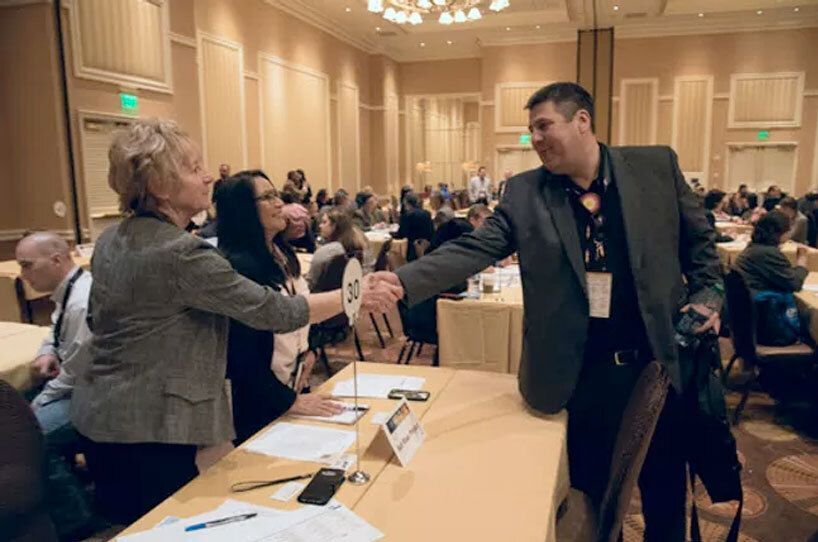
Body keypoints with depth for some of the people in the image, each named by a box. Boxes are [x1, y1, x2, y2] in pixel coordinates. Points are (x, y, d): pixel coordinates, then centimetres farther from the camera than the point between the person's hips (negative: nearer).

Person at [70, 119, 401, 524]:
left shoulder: (111, 240, 4)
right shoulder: (181, 254, -25)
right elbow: (273, 312, -23)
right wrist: (355, 295, -14)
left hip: (97, 414, 9)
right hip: (147, 428, -9)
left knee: (126, 527, 25)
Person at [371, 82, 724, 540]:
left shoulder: (656, 166, -2)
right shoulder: (525, 192, -3)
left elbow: (699, 240, 10)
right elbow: (473, 249, -12)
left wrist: (707, 295, -3)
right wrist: (404, 280, -25)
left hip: (659, 364, 1)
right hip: (580, 374, -1)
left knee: (665, 493, 19)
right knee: (593, 497, 14)